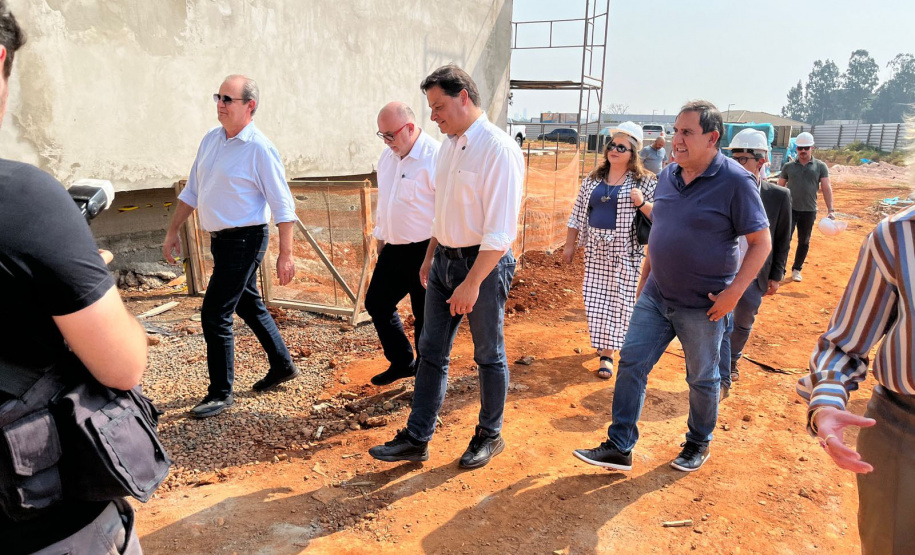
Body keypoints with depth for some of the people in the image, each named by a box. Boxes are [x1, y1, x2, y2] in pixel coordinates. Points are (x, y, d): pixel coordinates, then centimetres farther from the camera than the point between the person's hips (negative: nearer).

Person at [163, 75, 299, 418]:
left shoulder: (259, 149, -15)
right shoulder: (210, 139, 8)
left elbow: (283, 206, -15)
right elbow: (192, 191, 16)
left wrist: (285, 255, -17)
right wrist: (173, 231, 16)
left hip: (244, 241, -8)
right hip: (221, 238, 8)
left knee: (214, 315, -6)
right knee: (249, 306, 19)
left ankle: (221, 393, 9)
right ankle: (282, 365, 36)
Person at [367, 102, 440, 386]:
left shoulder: (435, 157, -17)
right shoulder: (387, 155, 9)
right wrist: (381, 236, 23)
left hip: (424, 252, -8)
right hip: (394, 249, 9)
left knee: (425, 316, 4)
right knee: (376, 303, 15)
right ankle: (401, 362, 33)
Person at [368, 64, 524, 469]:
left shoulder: (499, 149, -17)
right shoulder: (449, 145, 9)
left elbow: (500, 230, -22)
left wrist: (471, 283, -23)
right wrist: (430, 257, 19)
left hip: (483, 265, -8)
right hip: (445, 261, 8)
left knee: (489, 356, 9)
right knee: (431, 352, 10)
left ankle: (490, 436, 27)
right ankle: (416, 439, 19)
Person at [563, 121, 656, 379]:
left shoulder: (644, 182, -3)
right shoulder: (593, 179, 9)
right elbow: (578, 213, 11)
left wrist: (642, 204, -22)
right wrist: (570, 245, 9)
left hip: (625, 252, -4)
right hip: (596, 249, 4)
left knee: (617, 300, -1)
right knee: (595, 298, 6)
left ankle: (607, 353, 6)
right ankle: (605, 342, 26)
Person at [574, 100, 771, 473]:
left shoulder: (735, 182, -14)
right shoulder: (667, 176, 5)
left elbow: (761, 242, -12)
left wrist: (734, 291, -19)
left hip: (702, 306, -5)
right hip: (656, 296, 6)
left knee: (702, 378, 12)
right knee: (631, 364, 2)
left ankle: (699, 444, 36)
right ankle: (619, 447, 12)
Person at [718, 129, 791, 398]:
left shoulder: (779, 196, -5)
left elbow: (783, 240, 2)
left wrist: (776, 275, 2)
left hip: (755, 275, 1)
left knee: (743, 324, 18)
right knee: (722, 324, -4)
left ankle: (731, 361, 44)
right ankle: (723, 381, 6)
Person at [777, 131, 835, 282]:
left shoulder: (820, 166, 2)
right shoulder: (788, 166, 4)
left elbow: (826, 188, -2)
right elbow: (779, 188, 8)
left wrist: (830, 210, -10)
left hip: (809, 211, 1)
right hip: (789, 209, -1)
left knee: (804, 242, 10)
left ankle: (796, 269, 24)